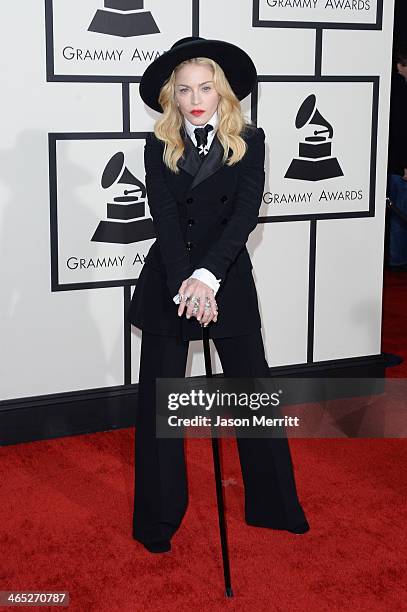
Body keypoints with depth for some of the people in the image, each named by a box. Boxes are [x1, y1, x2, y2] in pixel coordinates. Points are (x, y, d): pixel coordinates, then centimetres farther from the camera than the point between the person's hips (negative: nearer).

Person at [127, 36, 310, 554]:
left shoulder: (249, 141, -1)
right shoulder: (159, 146, 0)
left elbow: (246, 212, -13)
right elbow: (165, 218, -10)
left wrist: (207, 276, -25)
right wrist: (184, 285, -23)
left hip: (229, 279, 0)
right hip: (168, 282, 1)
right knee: (158, 403, 5)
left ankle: (274, 506, 23)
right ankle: (159, 519, 20)